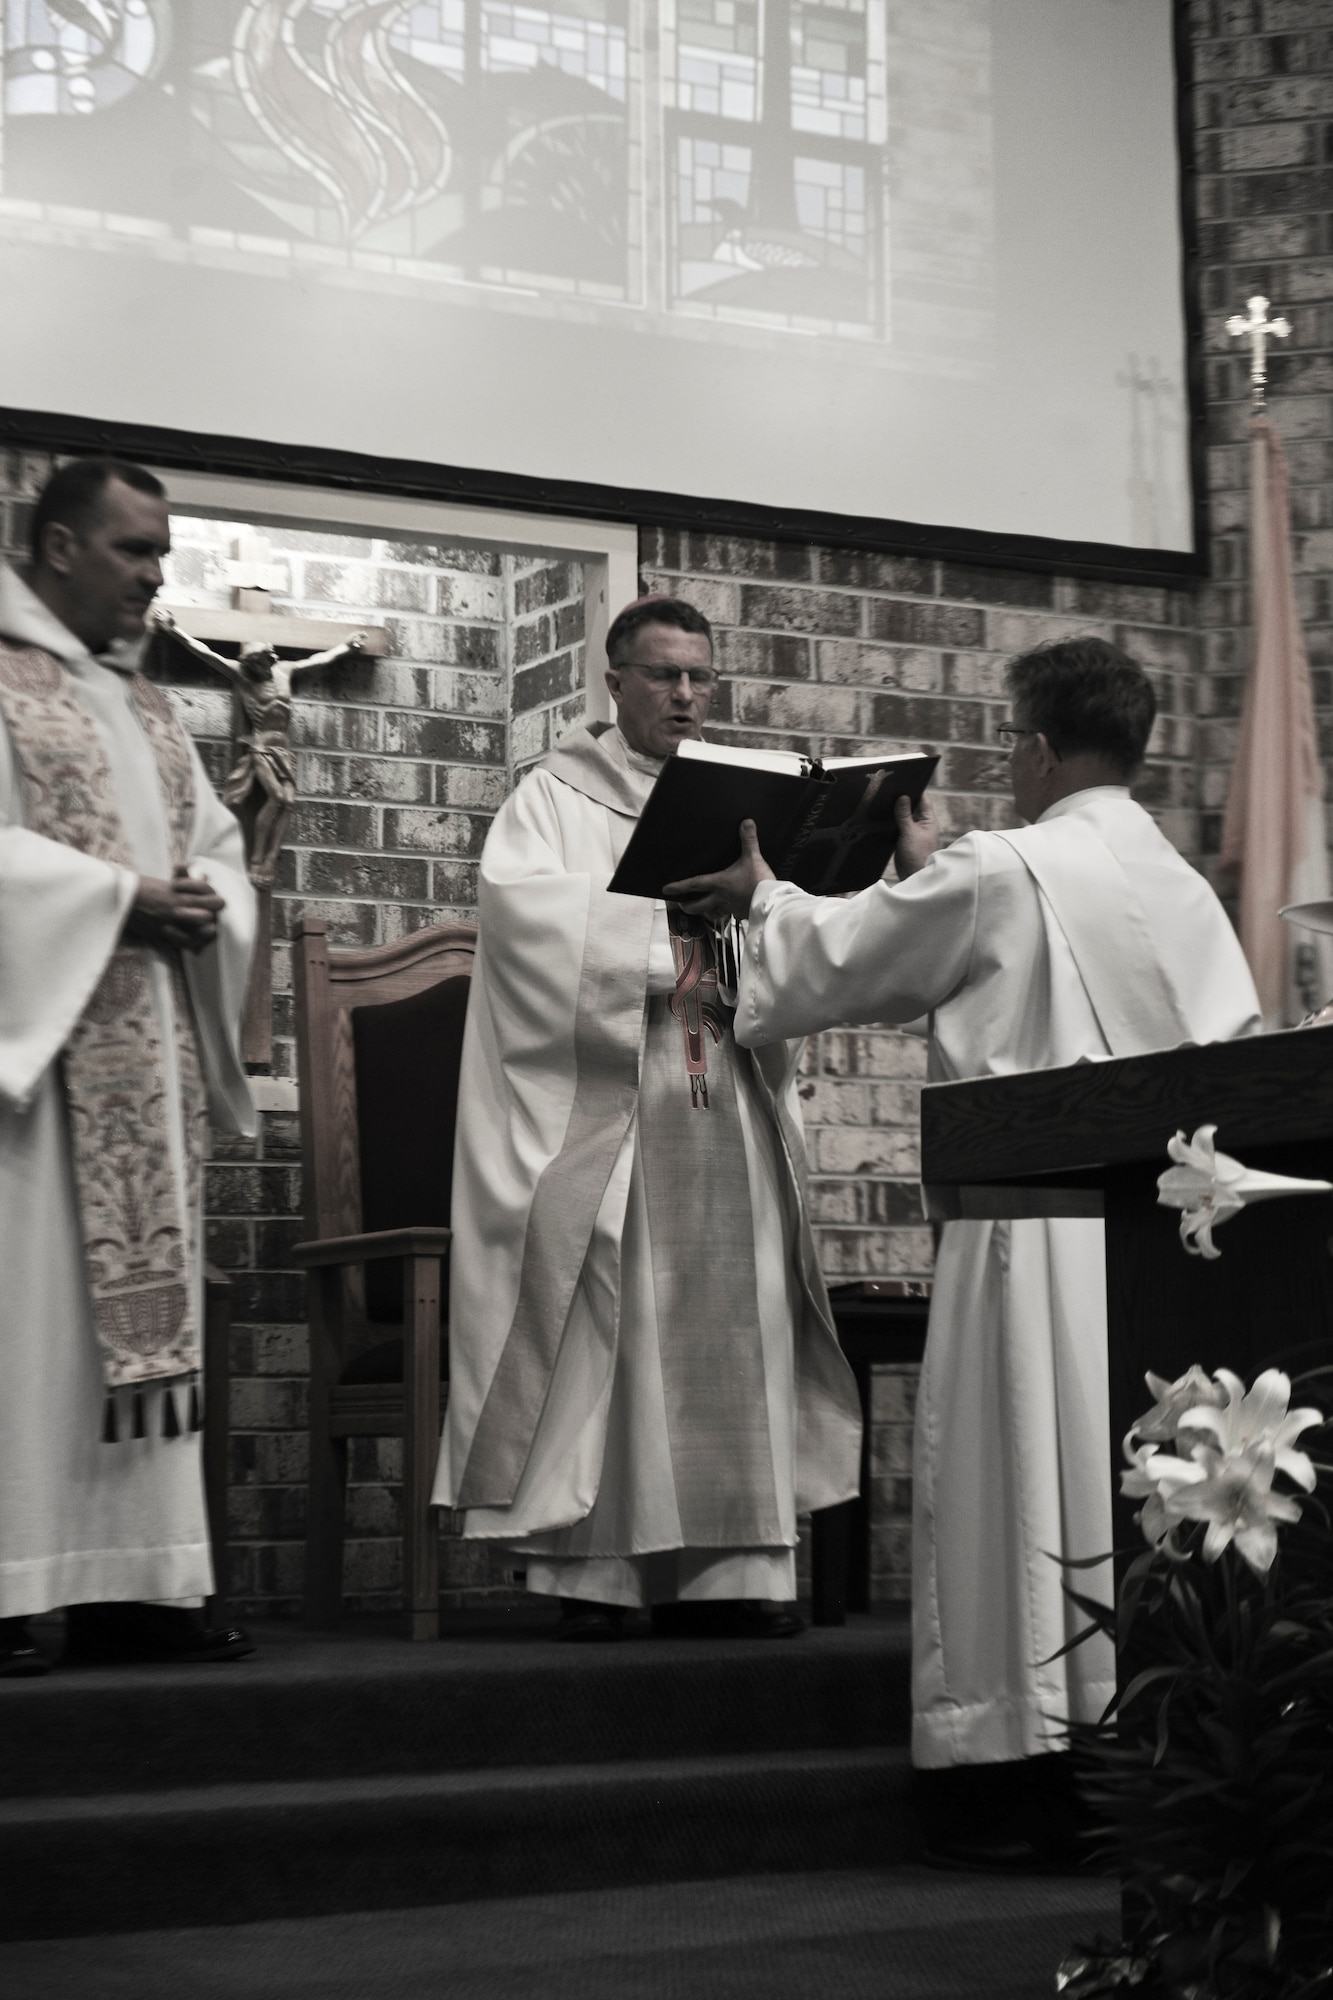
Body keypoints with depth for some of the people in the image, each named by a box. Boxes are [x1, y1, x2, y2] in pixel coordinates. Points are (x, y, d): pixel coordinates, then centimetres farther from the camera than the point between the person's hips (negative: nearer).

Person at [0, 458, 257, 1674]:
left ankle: (131, 1582, 7)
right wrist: (123, 900, -16)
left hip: (151, 1052, 8)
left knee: (143, 1299, 5)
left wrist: (204, 900, -3)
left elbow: (216, 840, 18)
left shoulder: (146, 701, 20)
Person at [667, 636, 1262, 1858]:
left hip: (1035, 1222, -6)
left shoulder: (996, 872, -9)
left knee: (1021, 1478, -1)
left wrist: (765, 898, 24)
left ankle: (1014, 1773, 3)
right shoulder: (1188, 891, 9)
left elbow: (837, 962, 0)